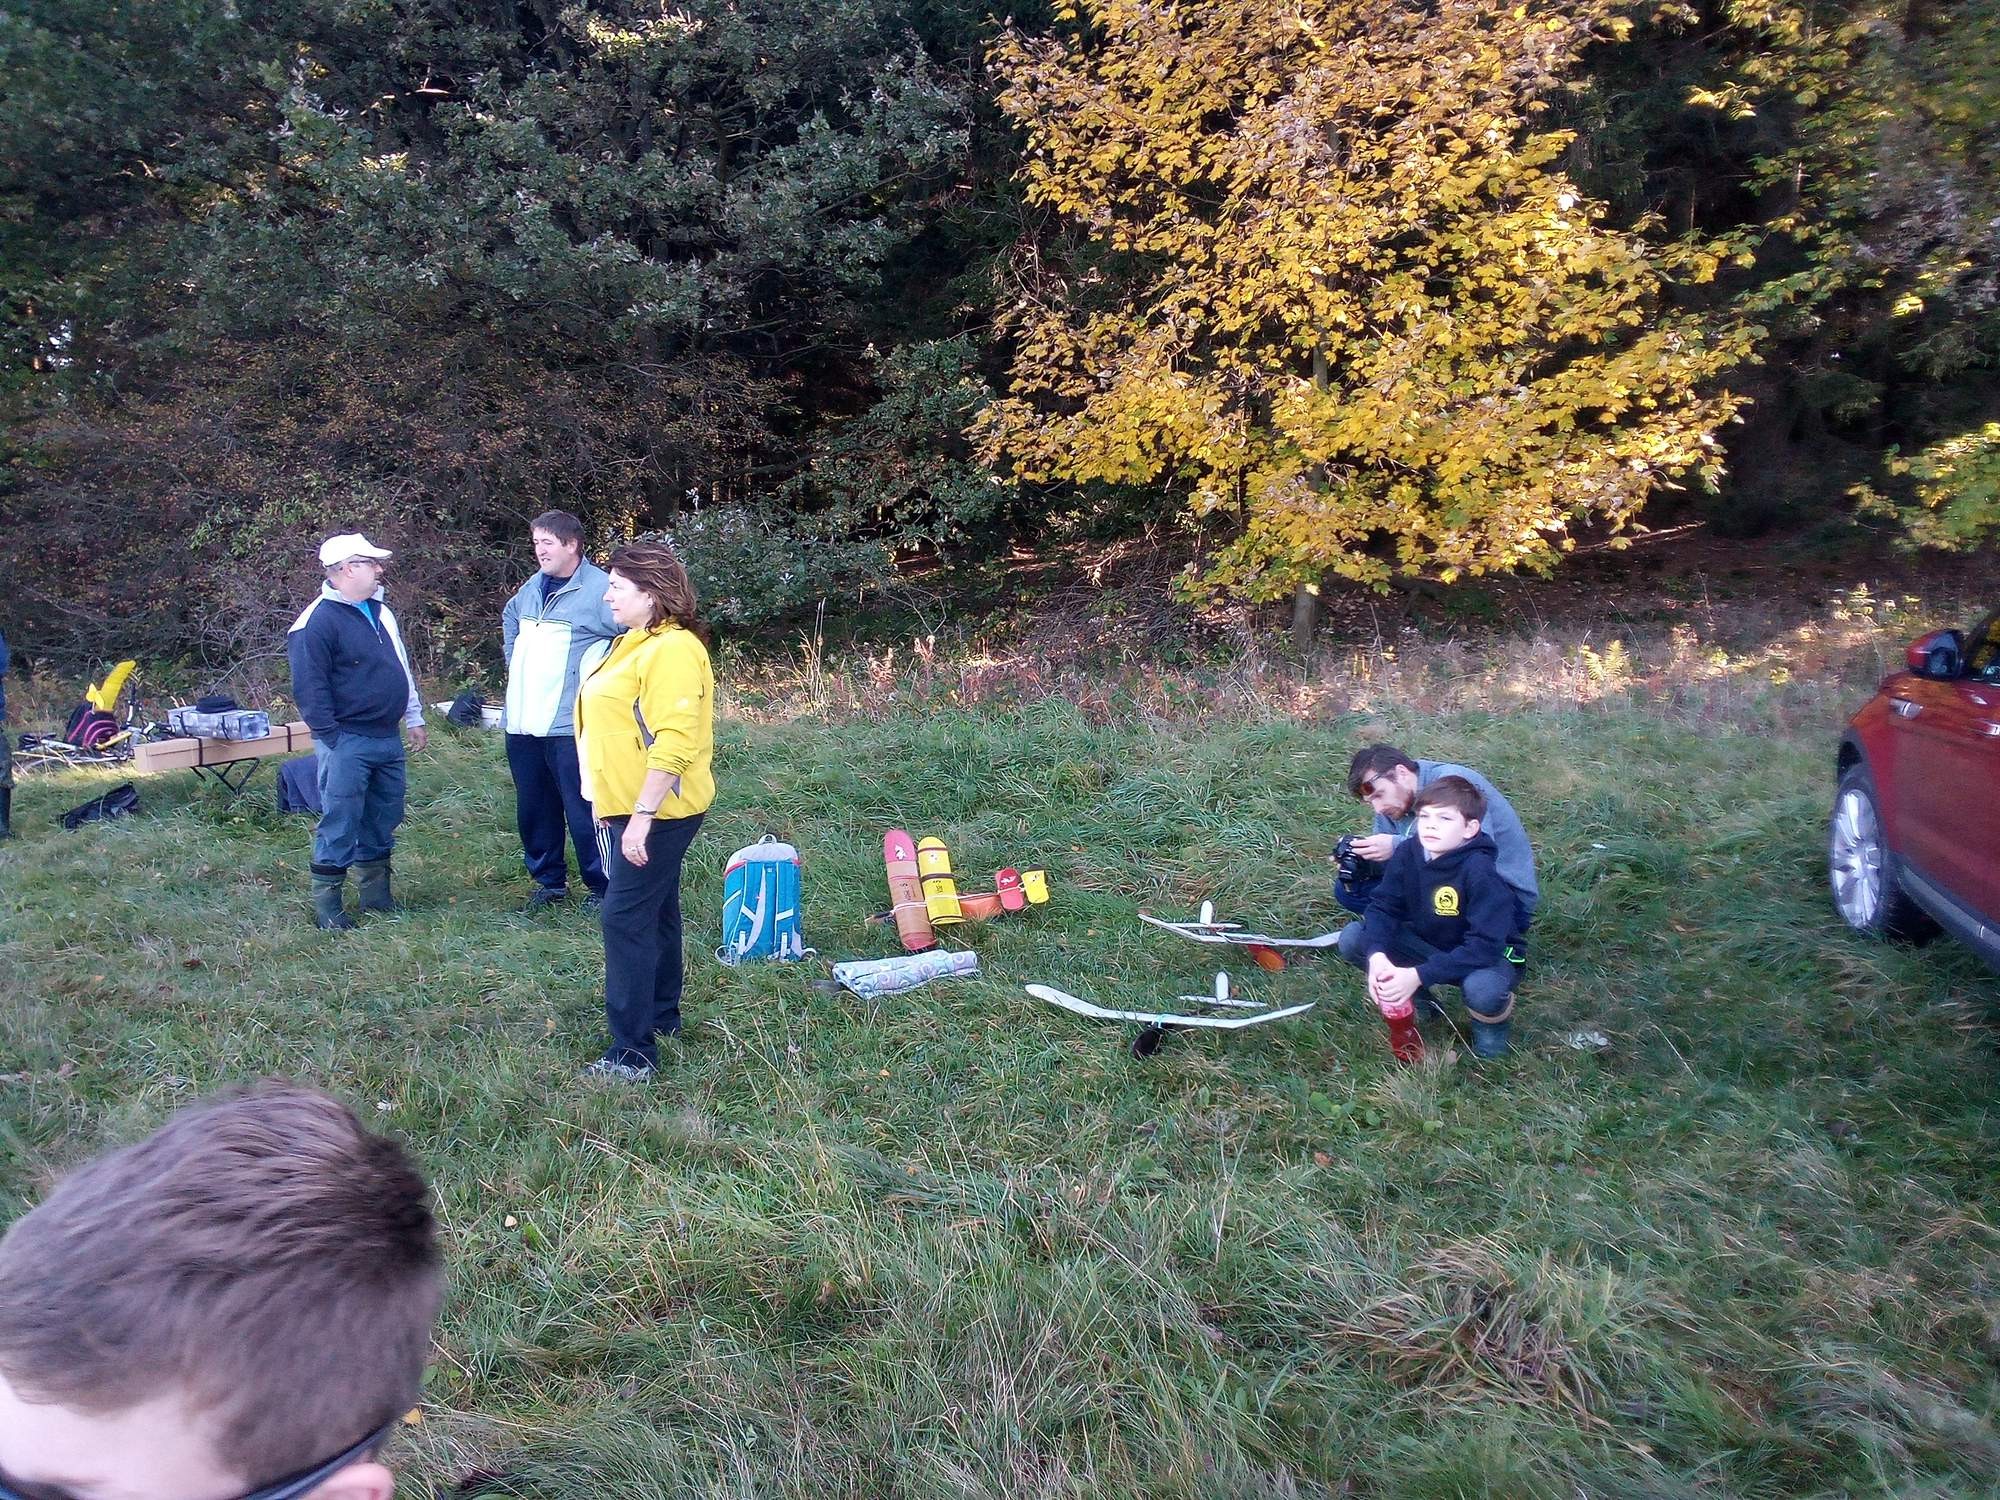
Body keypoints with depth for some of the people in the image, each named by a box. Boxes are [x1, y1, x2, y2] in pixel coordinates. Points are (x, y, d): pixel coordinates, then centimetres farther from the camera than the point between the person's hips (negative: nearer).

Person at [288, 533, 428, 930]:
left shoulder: (380, 611, 14)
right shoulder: (318, 622, -13)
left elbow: (402, 668, 23)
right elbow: (309, 688, -15)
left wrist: (414, 718, 21)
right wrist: (333, 739, -18)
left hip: (388, 738, 8)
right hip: (347, 743, -8)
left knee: (383, 822, 14)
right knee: (340, 825, -4)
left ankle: (376, 894, 26)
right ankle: (326, 905, 5)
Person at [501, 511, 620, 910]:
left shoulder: (599, 589, -13)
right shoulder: (533, 587, 13)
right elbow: (510, 618, 35)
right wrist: (514, 662, 23)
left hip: (571, 725, -8)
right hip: (522, 723, 8)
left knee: (583, 813, -4)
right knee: (533, 810, 16)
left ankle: (602, 888, 8)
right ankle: (549, 881, 30)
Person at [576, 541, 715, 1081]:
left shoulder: (671, 649, -20)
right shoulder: (638, 643, 14)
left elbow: (673, 744, -27)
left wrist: (641, 816, -27)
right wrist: (611, 803, 22)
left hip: (655, 813, -10)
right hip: (631, 807, 10)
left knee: (627, 919, -10)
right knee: (654, 913, 20)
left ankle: (633, 1051, -5)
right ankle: (663, 1015, 34)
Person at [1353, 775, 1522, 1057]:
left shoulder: (1480, 870, -31)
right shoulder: (1407, 853, -15)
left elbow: (1485, 946, -34)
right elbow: (1384, 908, -12)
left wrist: (1419, 975, -40)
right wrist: (1376, 955, -34)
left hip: (1489, 957, -5)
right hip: (1428, 945, 5)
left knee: (1482, 989, -40)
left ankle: (1492, 1022, 0)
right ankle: (1416, 1001, 7)